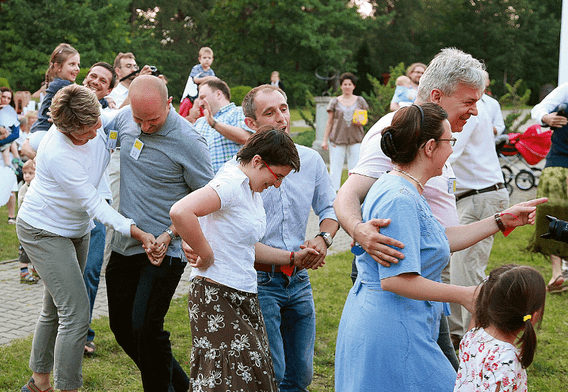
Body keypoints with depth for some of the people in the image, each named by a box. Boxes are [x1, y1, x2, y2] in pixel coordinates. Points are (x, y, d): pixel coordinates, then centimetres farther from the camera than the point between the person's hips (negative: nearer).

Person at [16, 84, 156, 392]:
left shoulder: (101, 125, -11)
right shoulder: (57, 153, -31)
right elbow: (92, 203, -29)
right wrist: (135, 231, -35)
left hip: (76, 230, 8)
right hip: (43, 232, -8)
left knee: (56, 309, 17)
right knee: (76, 313, -14)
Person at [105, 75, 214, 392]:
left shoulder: (189, 141, -18)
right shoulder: (124, 118, 0)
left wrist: (169, 235, -18)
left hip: (163, 250, -7)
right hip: (124, 243, 7)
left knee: (145, 326, -13)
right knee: (122, 325, 13)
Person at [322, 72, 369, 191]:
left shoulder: (360, 101, 10)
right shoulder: (335, 102, 7)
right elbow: (329, 123, 8)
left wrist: (361, 122, -10)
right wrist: (325, 140, 3)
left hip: (355, 139, 1)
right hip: (337, 138, -1)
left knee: (355, 166, -2)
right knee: (335, 166, -3)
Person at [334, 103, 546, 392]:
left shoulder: (403, 189, 12)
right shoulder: (399, 200, -23)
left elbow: (441, 240, 18)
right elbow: (396, 280, -27)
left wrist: (502, 221, 19)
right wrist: (465, 296, -19)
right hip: (392, 335, -11)